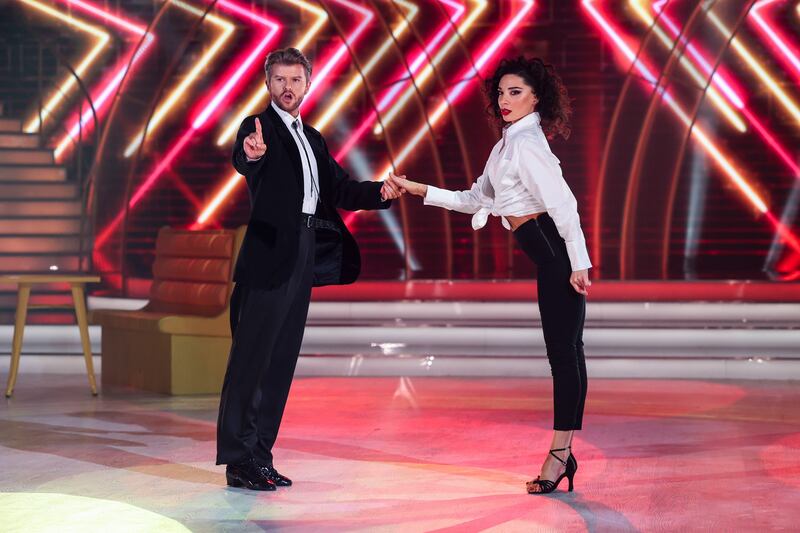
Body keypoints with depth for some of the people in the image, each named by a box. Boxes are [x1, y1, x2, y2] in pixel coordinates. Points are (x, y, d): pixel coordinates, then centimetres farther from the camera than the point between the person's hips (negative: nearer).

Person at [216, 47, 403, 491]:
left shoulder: (312, 139, 19)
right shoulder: (260, 128, -5)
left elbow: (339, 188, 17)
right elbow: (244, 163, -27)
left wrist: (379, 192, -2)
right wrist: (251, 154, -52)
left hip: (303, 255, 8)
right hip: (269, 255, -8)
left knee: (281, 359, 10)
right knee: (251, 356, -6)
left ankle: (260, 455, 16)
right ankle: (238, 460, -4)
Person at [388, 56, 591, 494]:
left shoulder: (526, 144, -13)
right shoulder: (507, 145, 18)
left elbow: (563, 203, -19)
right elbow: (477, 199, 24)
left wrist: (578, 264, -23)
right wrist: (419, 191, 19)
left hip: (557, 252, -10)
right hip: (549, 256, 10)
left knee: (564, 350, -7)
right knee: (563, 350, 10)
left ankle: (560, 451, -5)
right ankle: (562, 453, 14)